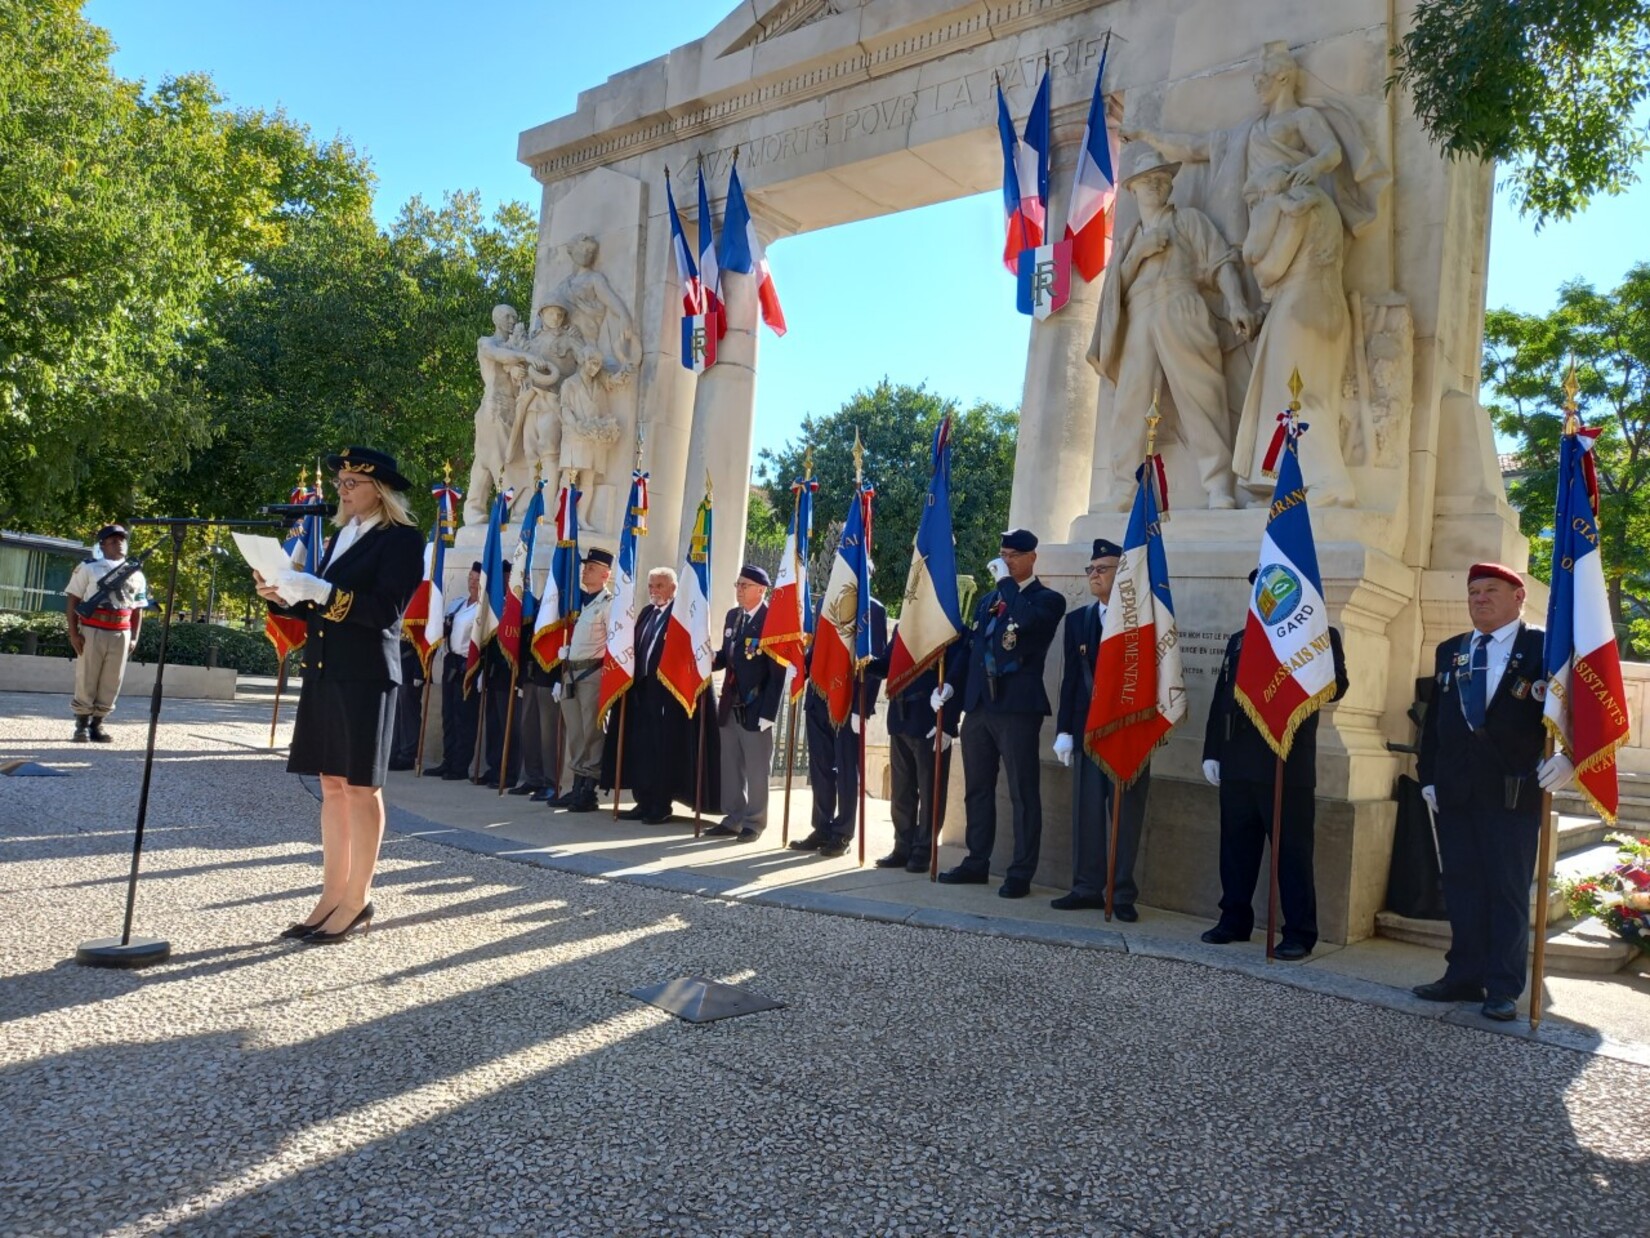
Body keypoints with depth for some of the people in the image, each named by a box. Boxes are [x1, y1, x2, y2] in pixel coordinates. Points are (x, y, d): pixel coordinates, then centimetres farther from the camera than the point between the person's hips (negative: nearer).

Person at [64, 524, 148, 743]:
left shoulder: (136, 573, 14)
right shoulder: (88, 567, 4)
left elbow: (138, 609, 15)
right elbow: (73, 601, 1)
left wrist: (134, 637, 7)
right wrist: (73, 632, -7)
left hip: (121, 634, 3)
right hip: (92, 631, -3)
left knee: (111, 683, 4)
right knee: (86, 680, 0)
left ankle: (97, 725, 12)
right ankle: (82, 726, 8)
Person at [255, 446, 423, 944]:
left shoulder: (402, 539, -6)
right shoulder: (341, 536, 19)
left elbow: (385, 610, -17)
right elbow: (322, 609, 21)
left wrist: (320, 591, -21)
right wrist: (283, 597, 4)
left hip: (365, 677, -8)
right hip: (323, 674, 8)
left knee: (360, 786, -2)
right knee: (332, 785, 10)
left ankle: (357, 900, 5)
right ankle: (333, 894, 16)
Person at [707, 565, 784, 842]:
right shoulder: (732, 616, 11)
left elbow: (777, 672, -15)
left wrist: (768, 713, -18)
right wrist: (713, 660, -3)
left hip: (756, 707, -7)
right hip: (730, 704, 7)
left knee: (756, 769, 4)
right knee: (730, 766, 14)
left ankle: (754, 823, 15)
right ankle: (733, 819, 24)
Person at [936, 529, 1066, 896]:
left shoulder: (1048, 599, -1)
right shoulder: (988, 600, 19)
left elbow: (1027, 619, -24)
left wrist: (1006, 582, -14)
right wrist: (951, 684, 8)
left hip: (1017, 707, -7)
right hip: (978, 705, 7)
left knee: (1023, 793, -1)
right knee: (976, 789, 13)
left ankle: (1020, 873, 5)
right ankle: (977, 863, 23)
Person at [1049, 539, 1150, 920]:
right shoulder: (1077, 619, 10)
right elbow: (1071, 677, 8)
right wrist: (1064, 729, 2)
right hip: (1088, 726, 3)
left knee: (1127, 812, 2)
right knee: (1086, 809, 5)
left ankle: (1123, 894, 10)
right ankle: (1087, 887, 14)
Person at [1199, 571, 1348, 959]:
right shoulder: (1239, 640, 17)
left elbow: (1335, 687, -10)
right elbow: (1220, 698, 15)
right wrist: (1212, 752, 10)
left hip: (1288, 763, -5)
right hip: (1237, 762, 5)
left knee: (1292, 850, -1)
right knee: (1236, 845, 10)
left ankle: (1299, 933, 7)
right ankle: (1235, 919, 22)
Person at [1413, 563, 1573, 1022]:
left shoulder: (1544, 647, -1)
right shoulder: (1449, 652, 14)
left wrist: (1567, 756, -23)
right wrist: (1428, 776, 9)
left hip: (1513, 791, -5)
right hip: (1455, 791, 5)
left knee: (1508, 890, 2)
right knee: (1461, 887, 9)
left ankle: (1503, 988, 9)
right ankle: (1464, 977, 19)